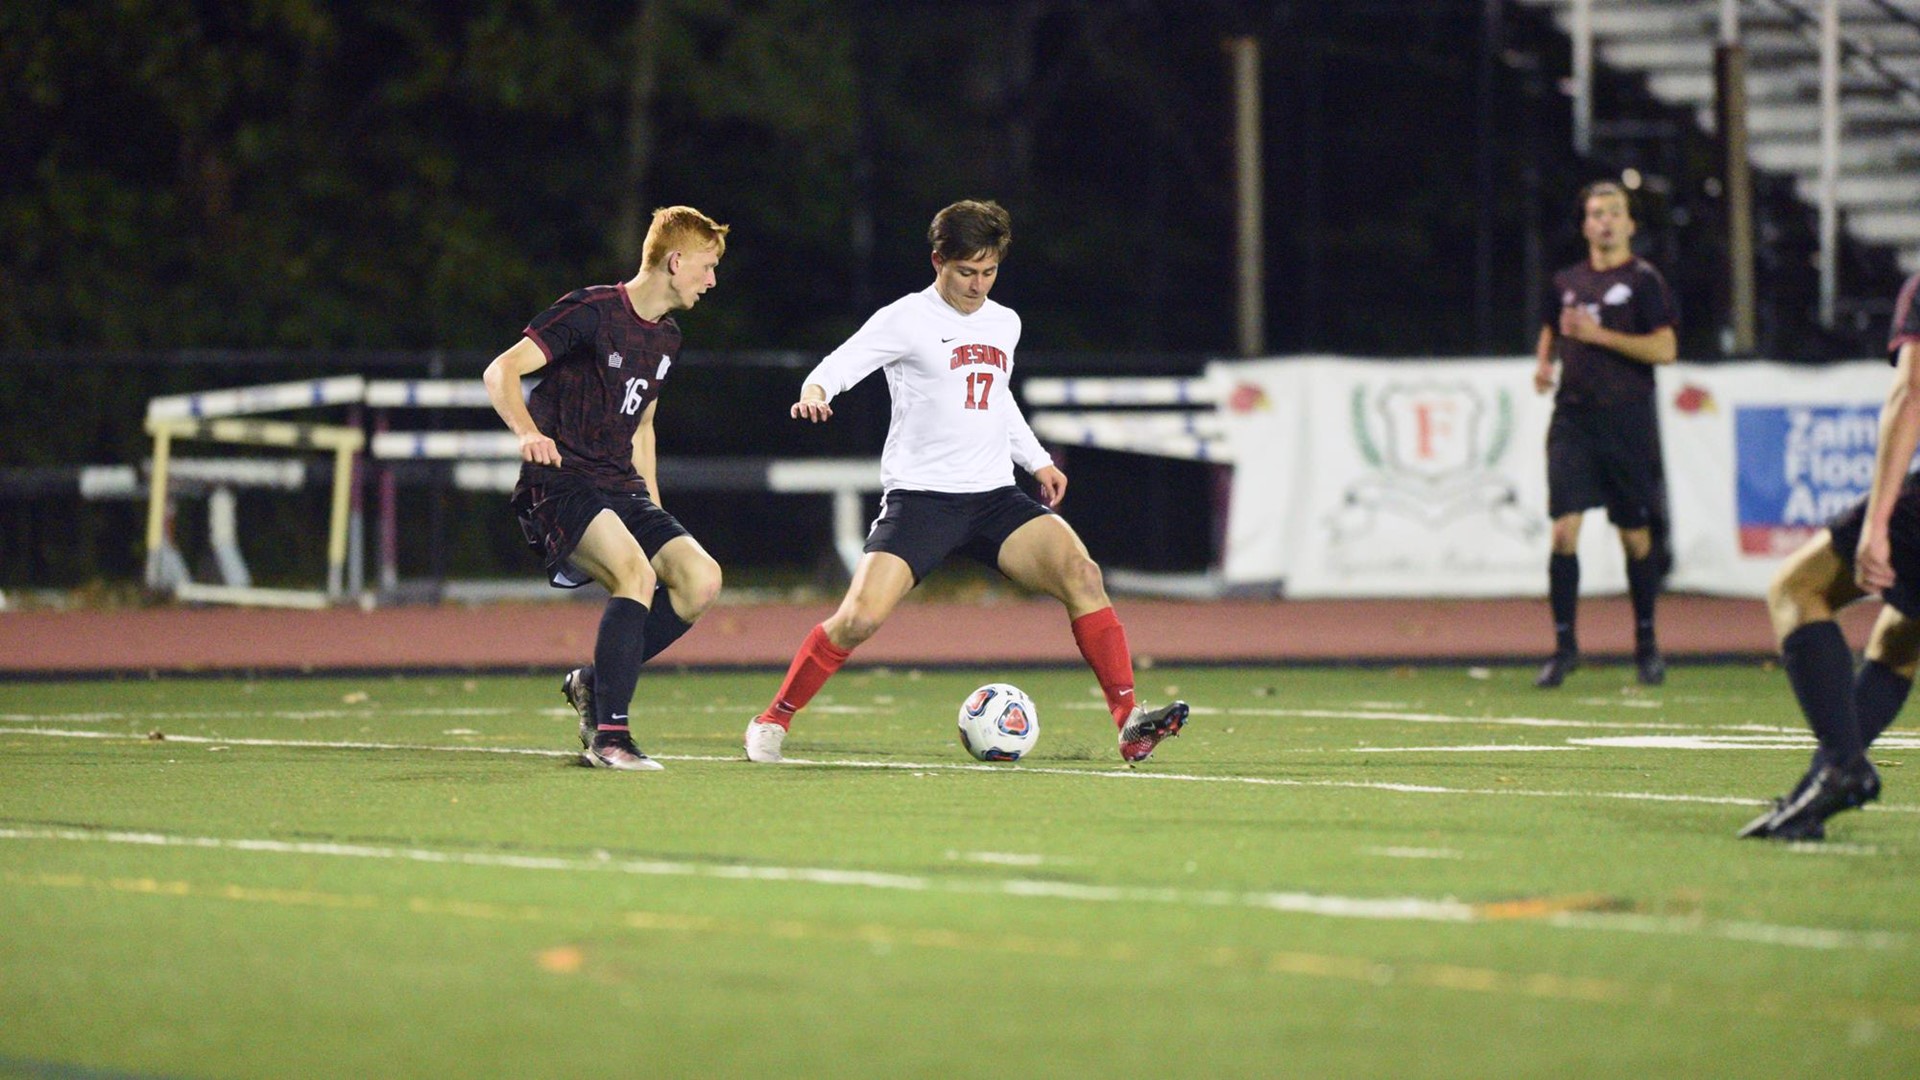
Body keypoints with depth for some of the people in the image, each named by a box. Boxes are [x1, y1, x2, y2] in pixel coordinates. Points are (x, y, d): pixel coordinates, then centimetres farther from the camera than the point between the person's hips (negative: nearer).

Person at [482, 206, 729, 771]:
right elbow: (501, 372, -17)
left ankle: (594, 683, 4)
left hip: (620, 488, 8)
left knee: (701, 577, -12)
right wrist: (528, 432, -35)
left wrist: (654, 509, 22)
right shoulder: (592, 311, -10)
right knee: (636, 573, -31)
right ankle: (609, 737, -28)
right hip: (560, 484, -8)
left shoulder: (666, 338, 15)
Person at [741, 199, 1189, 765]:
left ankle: (1130, 723, -16)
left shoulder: (1004, 324, 16)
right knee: (860, 617, -17)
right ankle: (772, 722, 4)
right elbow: (843, 363, -11)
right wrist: (815, 390, -32)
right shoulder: (908, 319, -2)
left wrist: (1037, 460, 27)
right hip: (919, 496, -5)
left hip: (994, 496, 5)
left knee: (1081, 573, -16)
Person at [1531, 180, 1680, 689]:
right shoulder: (1568, 281, 12)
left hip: (1627, 418, -3)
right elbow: (1551, 328, 29)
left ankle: (1646, 642, 20)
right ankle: (1564, 643, -4)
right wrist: (1544, 361, 8)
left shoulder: (1643, 280, -1)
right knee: (1564, 529, -10)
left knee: (1636, 536, 5)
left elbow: (1665, 348, -10)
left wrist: (1600, 335, -15)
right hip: (1573, 418, 3)